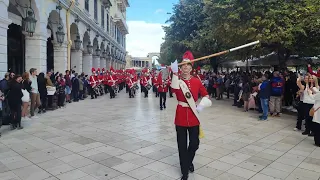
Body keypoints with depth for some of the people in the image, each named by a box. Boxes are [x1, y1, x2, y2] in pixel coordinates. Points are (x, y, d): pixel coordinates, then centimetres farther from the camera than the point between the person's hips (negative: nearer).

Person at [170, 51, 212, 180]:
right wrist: (175, 73, -36)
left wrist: (201, 105, -6)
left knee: (194, 144, 8)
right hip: (180, 117, -2)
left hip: (194, 116, 2)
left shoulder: (197, 81, 3)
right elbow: (174, 90, -27)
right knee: (182, 146, 5)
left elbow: (206, 96, 11)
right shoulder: (177, 80, -3)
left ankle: (189, 162, 39)